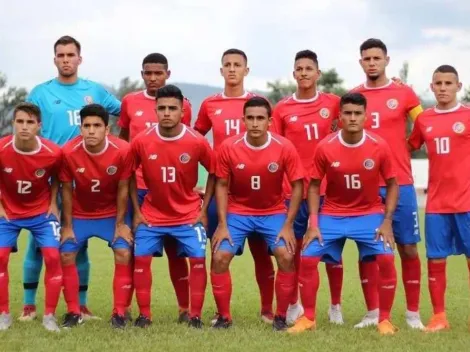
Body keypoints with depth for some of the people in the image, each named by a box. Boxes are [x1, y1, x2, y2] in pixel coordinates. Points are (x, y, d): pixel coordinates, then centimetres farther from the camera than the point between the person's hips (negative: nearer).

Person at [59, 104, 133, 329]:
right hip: (79, 214, 1)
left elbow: (123, 189, -12)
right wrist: (67, 225, -7)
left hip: (112, 213, -1)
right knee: (66, 255, -6)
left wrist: (120, 223, -8)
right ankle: (73, 312, 8)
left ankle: (120, 313, -3)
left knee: (124, 254, -14)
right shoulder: (68, 152, -24)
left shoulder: (123, 150, -25)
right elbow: (67, 189, -10)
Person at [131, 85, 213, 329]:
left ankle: (195, 315, 6)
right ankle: (144, 315, 11)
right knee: (141, 259, -3)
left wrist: (204, 209, -3)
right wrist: (136, 211, -1)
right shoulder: (141, 141, -13)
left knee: (198, 259, -7)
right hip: (151, 214, 1)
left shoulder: (198, 142, -15)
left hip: (189, 214, -1)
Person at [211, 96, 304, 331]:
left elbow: (297, 186, -9)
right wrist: (222, 224, -11)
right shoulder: (228, 147, -16)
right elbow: (221, 185, -5)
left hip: (274, 212, 0)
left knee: (286, 257, -18)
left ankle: (280, 317, -1)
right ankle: (224, 317, 4)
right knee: (220, 257, -13)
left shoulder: (284, 147, -17)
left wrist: (288, 225, -13)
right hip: (238, 212, 1)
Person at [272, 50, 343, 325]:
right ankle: (294, 305, 22)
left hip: (327, 188, 0)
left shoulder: (333, 103, 1)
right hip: (293, 190, 0)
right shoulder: (282, 109, 1)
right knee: (292, 249, 7)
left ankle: (336, 306, 17)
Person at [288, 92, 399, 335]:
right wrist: (313, 223, -10)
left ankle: (384, 320, 0)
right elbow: (314, 186, -2)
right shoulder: (325, 147, -14)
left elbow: (392, 185, -2)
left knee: (386, 259, -17)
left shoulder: (379, 147, -14)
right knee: (308, 258, -9)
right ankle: (308, 318, 8)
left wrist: (387, 221, -11)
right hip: (332, 214, 1)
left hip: (370, 214, -1)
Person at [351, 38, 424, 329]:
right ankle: (373, 312, 13)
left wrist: (400, 149, 1)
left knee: (409, 248, 1)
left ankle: (413, 313, 10)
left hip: (400, 184, -1)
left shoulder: (404, 94, 2)